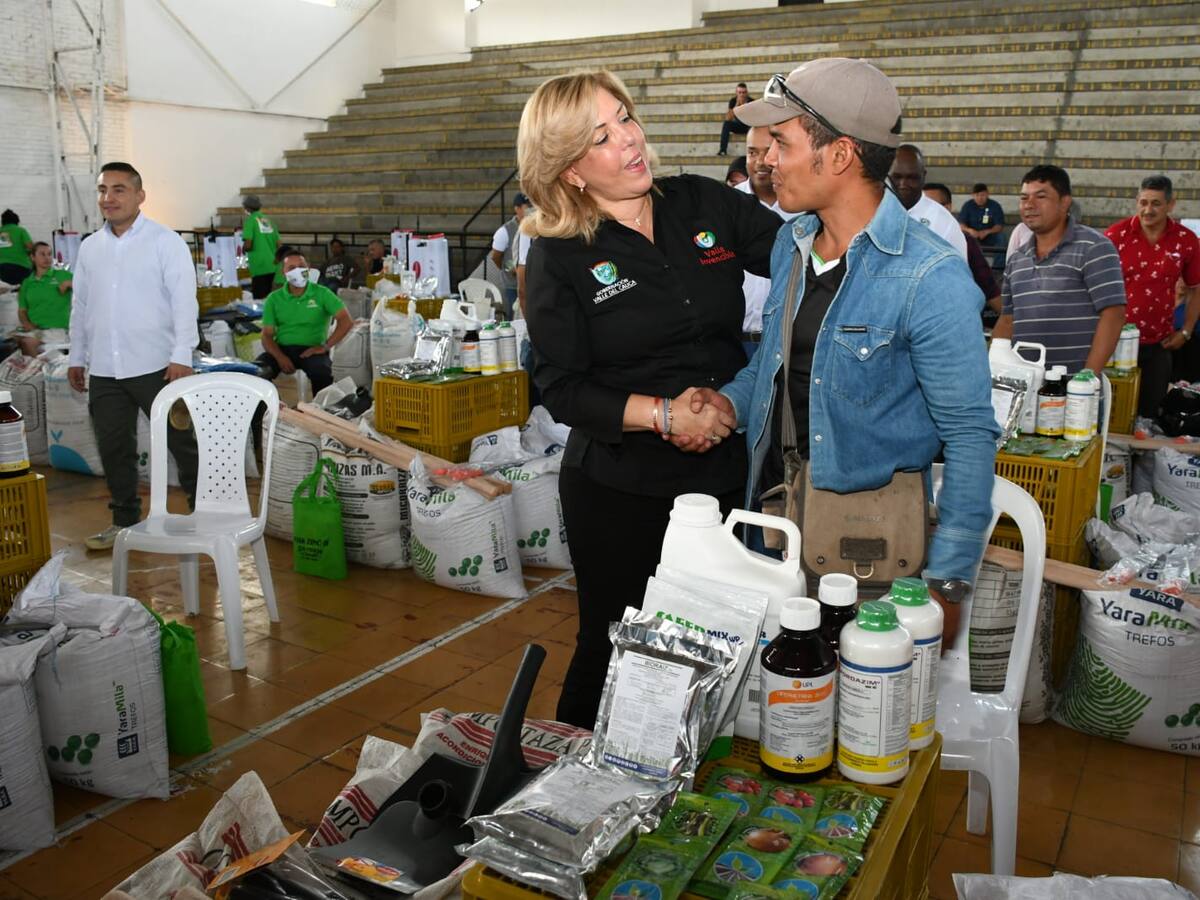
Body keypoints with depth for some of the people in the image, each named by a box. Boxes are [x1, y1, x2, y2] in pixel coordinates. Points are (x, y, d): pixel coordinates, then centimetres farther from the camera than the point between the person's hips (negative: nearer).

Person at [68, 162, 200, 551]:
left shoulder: (165, 242, -4)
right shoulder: (89, 247, 13)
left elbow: (184, 301, -9)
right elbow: (80, 306, 19)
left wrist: (181, 356, -16)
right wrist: (76, 357, 18)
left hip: (156, 366, -5)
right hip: (103, 371, 5)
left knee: (182, 443, 2)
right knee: (113, 448, 11)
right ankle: (125, 520, 24)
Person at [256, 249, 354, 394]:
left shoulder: (321, 293, 3)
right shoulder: (274, 298, 9)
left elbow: (346, 321, -5)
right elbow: (267, 335, 5)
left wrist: (325, 346, -14)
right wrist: (279, 357, -15)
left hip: (311, 350, -2)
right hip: (282, 349, 2)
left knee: (322, 373, -35)